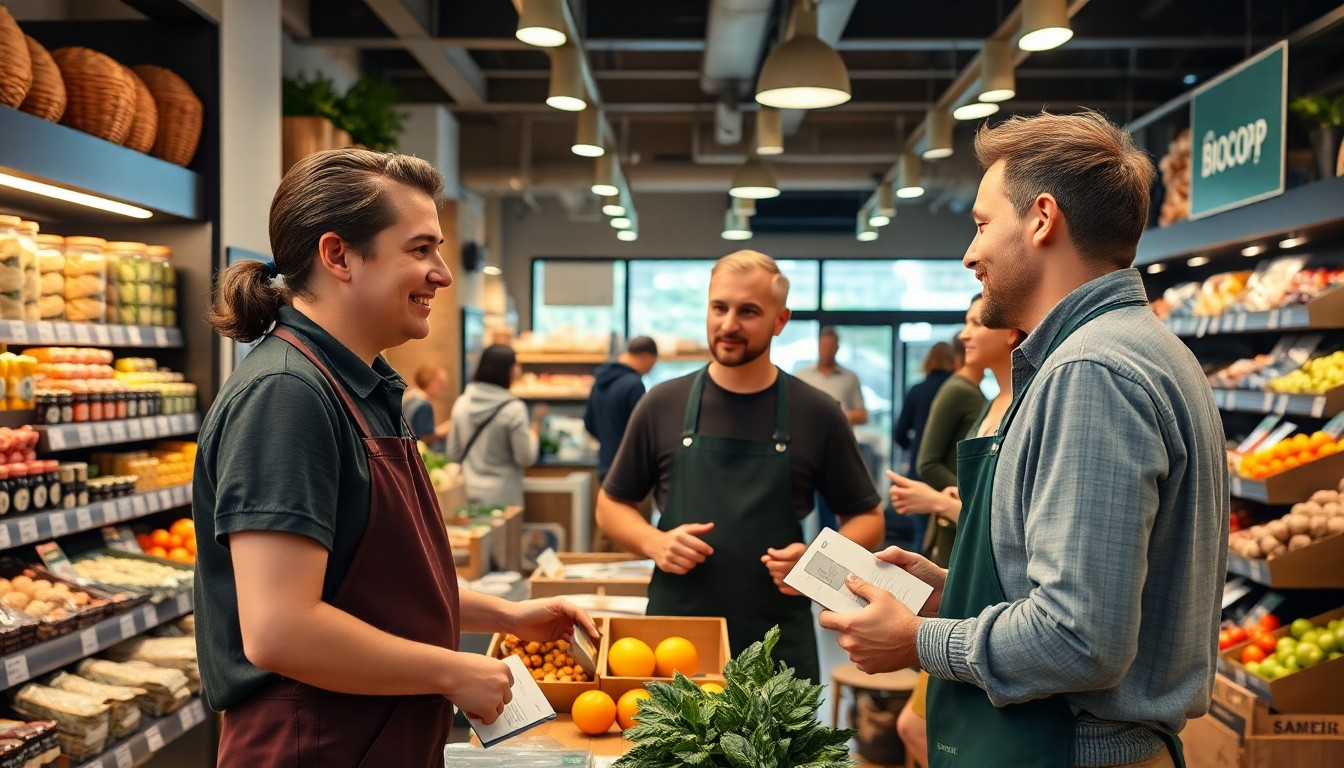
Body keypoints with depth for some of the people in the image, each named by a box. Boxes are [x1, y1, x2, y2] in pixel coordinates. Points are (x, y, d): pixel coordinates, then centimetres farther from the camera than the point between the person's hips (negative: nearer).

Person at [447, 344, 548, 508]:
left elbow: (454, 454, 8)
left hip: (467, 494, 5)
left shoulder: (462, 403, 1)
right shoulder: (513, 409, -15)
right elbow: (526, 458, -10)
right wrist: (536, 423, 0)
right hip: (501, 497, -5)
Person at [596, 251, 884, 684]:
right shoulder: (662, 405, 1)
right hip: (673, 638, 1)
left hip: (780, 647, 0)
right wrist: (654, 543, -10)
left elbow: (865, 518, 7)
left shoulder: (817, 414, -1)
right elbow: (611, 505, 10)